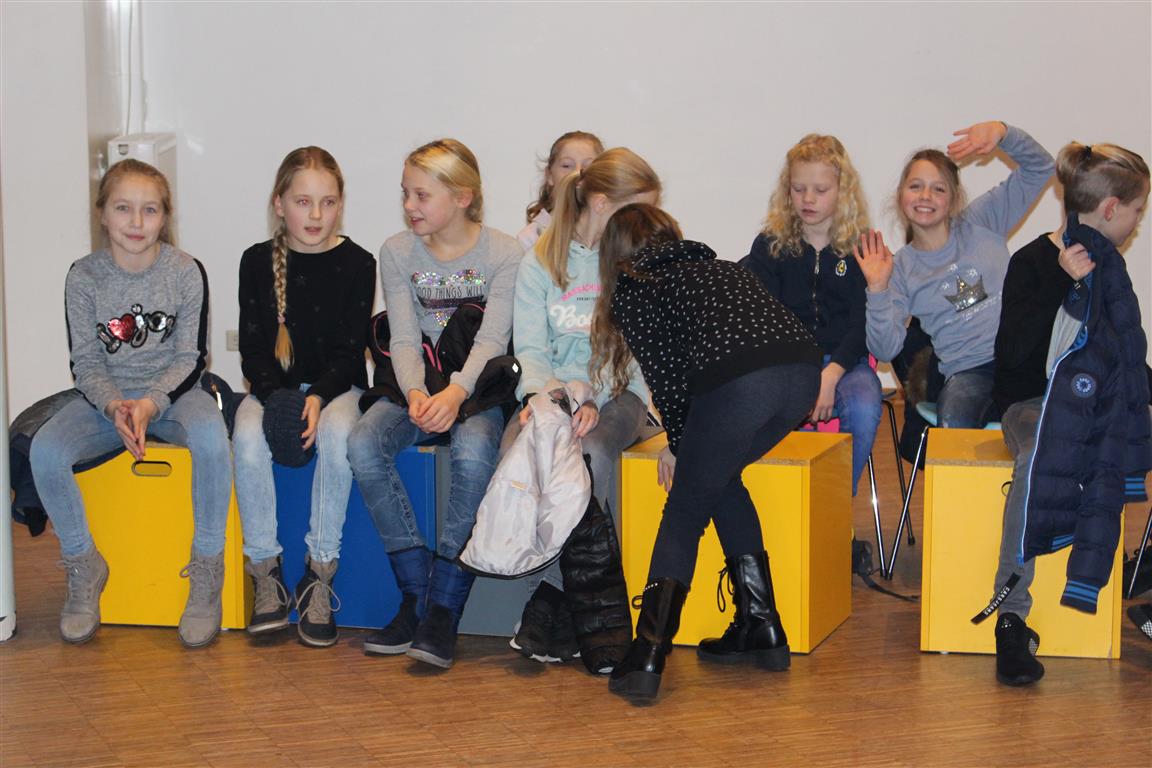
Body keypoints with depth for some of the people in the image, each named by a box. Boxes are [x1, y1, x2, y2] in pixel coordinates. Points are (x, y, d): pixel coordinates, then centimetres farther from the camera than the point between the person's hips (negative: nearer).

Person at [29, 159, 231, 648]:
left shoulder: (186, 272, -7)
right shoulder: (84, 277, -4)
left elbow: (190, 358, -6)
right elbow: (85, 363, -2)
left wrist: (152, 402, -23)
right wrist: (114, 407, -22)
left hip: (173, 392, -2)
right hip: (106, 395, 2)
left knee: (211, 435, -36)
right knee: (44, 451, -26)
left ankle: (206, 570, -20)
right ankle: (84, 566, -4)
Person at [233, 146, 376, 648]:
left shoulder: (356, 263, -1)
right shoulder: (257, 261, 3)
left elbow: (350, 349, -4)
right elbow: (252, 347, 0)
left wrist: (318, 397, -21)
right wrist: (276, 399, -17)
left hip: (335, 385, -1)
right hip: (271, 386, 1)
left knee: (337, 437, -34)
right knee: (247, 440, -30)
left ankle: (320, 576, -24)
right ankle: (266, 574, -19)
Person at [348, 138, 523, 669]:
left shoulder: (504, 254, -4)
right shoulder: (397, 252, 6)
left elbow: (493, 339, -15)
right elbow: (403, 338, -3)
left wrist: (456, 393, -34)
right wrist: (416, 393, -25)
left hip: (478, 387, -3)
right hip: (417, 387, 4)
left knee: (473, 452, -36)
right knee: (363, 446, -27)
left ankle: (444, 610, -27)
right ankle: (415, 595, -17)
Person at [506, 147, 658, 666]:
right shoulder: (541, 263, 6)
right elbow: (530, 348, 2)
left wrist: (592, 400, -17)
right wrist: (540, 393, -20)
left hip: (617, 394, -1)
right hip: (552, 390, 1)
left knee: (590, 451, -35)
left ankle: (553, 593, -23)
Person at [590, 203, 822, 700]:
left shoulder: (630, 288, 20)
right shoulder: (719, 267, 37)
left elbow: (664, 374, 13)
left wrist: (679, 443, 26)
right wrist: (691, 442, 40)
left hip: (736, 380, -6)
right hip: (804, 365, 6)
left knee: (685, 511, 10)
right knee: (718, 478, 27)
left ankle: (648, 657, -2)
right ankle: (760, 628, 26)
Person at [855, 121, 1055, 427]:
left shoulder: (981, 222, 13)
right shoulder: (900, 267, 11)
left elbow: (1039, 167, 12)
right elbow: (886, 349, 2)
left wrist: (1003, 132, -5)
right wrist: (877, 290, -11)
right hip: (967, 371, -1)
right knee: (954, 425, -36)